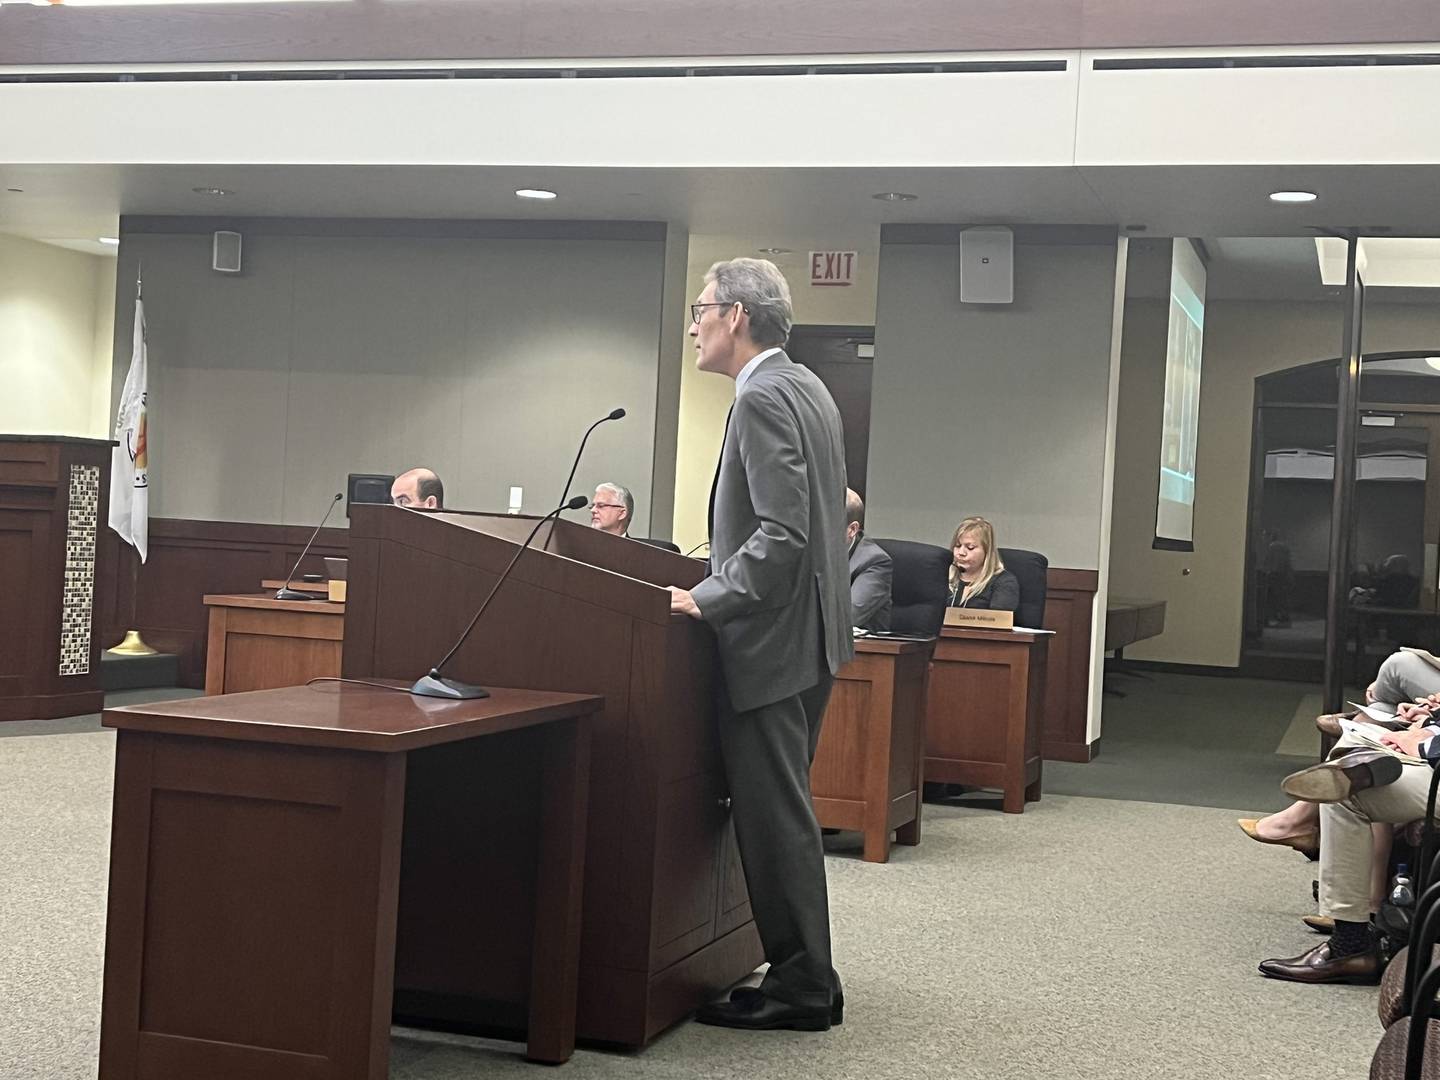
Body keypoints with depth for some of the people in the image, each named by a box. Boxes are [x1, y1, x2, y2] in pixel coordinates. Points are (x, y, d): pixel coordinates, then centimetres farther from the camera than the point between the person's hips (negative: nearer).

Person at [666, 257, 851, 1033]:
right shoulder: (805, 388, 13)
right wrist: (717, 575, 20)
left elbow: (783, 534, -24)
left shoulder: (764, 399, -17)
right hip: (808, 630, 10)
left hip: (772, 640, -10)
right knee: (782, 812, 16)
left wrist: (708, 599, -19)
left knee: (774, 817, -2)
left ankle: (802, 988, 6)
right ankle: (803, 972, 24)